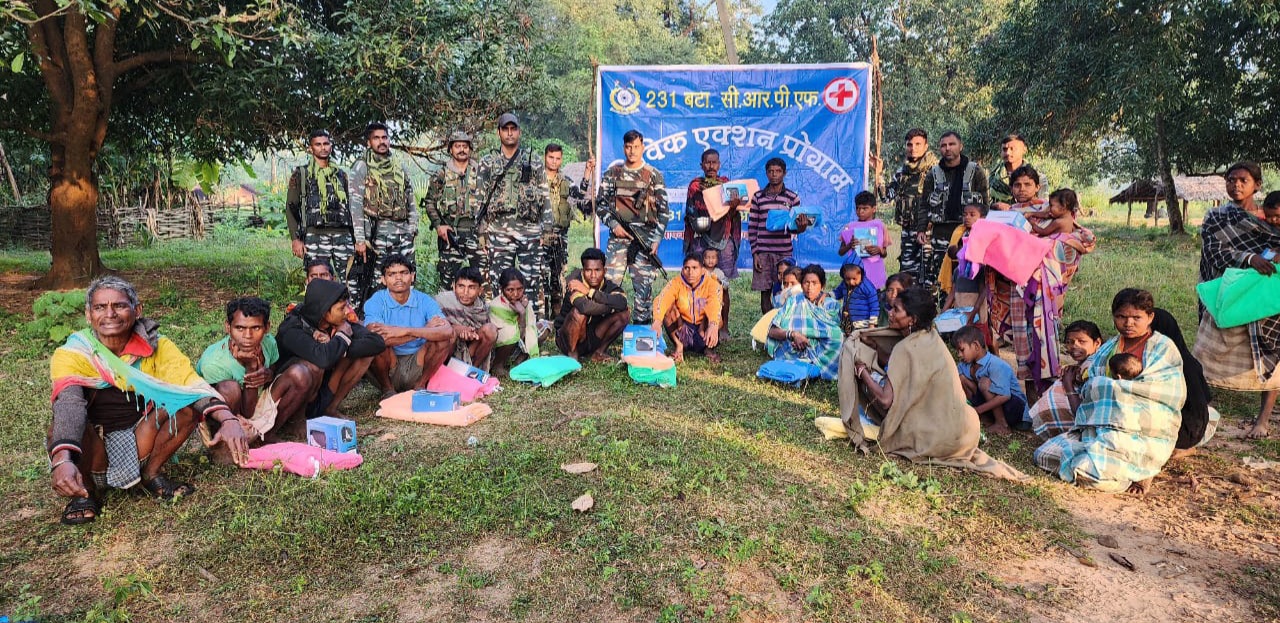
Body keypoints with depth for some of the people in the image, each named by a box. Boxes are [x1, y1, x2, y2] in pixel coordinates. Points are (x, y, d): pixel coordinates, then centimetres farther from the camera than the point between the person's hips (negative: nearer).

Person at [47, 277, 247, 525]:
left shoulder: (155, 346, -8)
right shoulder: (72, 354, -15)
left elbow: (193, 384, -21)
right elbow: (68, 404, -32)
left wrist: (228, 419, -40)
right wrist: (62, 460, -50)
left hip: (138, 446, 2)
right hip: (91, 451, -2)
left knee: (189, 403, -20)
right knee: (61, 429, -32)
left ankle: (151, 476, -1)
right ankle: (85, 490, -3)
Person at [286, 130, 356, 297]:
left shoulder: (341, 174, 19)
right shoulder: (300, 175, 8)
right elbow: (291, 208, 3)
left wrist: (354, 238, 15)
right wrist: (296, 239, -7)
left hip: (343, 235, 3)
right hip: (315, 236, -3)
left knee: (353, 281, -5)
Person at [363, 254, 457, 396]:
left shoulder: (424, 300, -2)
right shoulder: (376, 302, -7)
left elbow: (447, 331, -20)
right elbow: (376, 337, -26)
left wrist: (406, 331, -30)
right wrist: (425, 329, -21)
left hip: (417, 367, 2)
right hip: (389, 367, -2)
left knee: (445, 339, -19)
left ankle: (420, 385, -1)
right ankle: (387, 389, -5)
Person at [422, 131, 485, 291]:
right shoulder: (441, 175, 5)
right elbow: (429, 202, 6)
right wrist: (438, 225, -6)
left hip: (475, 231, 1)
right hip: (449, 233, -1)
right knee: (448, 273, 2)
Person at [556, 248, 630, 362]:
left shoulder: (609, 286, -9)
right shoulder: (575, 282, -23)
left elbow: (622, 303, -31)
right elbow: (585, 307, -43)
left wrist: (589, 292, -32)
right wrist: (612, 307, -26)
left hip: (593, 338, 5)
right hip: (568, 339, -5)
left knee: (625, 313, -12)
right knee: (579, 311, -34)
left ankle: (599, 352, 2)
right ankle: (572, 354, -11)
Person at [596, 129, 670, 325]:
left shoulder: (654, 175, 5)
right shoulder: (612, 173, 8)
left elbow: (664, 210, 4)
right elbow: (600, 204, 10)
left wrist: (656, 239, -5)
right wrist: (614, 225, -5)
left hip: (645, 238, -1)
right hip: (618, 236, 1)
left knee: (644, 285, 0)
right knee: (610, 282, -5)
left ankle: (642, 327, 9)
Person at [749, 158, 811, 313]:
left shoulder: (792, 198, 6)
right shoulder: (758, 197, 6)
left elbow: (794, 227, 7)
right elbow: (752, 226, 6)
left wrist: (801, 227, -18)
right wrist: (755, 253, -2)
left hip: (784, 252, 0)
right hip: (762, 252, 1)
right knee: (765, 293, 3)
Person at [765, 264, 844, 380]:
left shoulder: (832, 304, 12)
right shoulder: (793, 302, 9)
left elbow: (836, 334, -2)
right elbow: (772, 331, -1)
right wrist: (792, 334, -22)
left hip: (825, 352, 1)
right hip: (796, 352, 0)